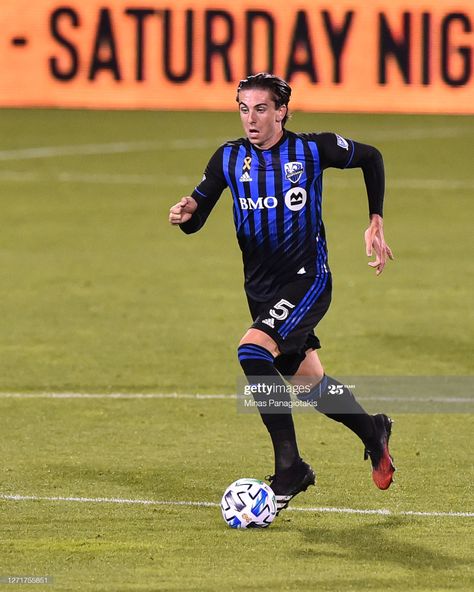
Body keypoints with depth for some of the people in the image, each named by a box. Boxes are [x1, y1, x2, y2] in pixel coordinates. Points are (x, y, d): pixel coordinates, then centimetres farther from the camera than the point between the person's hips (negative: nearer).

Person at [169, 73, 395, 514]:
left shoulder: (313, 150, -9)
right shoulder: (230, 158, -1)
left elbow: (370, 158, 8)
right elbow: (195, 217, 1)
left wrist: (376, 224, 4)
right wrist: (184, 215, -23)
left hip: (307, 279, -5)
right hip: (261, 289, 5)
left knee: (252, 351, -27)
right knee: (311, 382, 14)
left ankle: (289, 468, -21)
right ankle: (373, 433, 44)